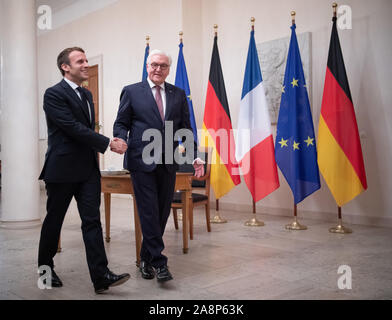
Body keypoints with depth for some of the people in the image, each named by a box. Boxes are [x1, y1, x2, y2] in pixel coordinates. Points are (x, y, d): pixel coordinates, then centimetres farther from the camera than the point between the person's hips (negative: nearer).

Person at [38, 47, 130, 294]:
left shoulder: (87, 94, 15)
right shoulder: (54, 94, -10)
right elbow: (74, 128, -19)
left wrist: (95, 152, 13)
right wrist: (108, 143, -18)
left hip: (88, 169, 6)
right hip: (62, 170, -6)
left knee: (92, 221, -1)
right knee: (54, 220, 9)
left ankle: (101, 276, -3)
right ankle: (45, 268, 29)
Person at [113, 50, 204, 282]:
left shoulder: (178, 94, 14)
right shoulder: (131, 92, 6)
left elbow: (186, 128, 13)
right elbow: (121, 123, 4)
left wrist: (195, 156, 3)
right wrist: (121, 140, -18)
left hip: (168, 163, 4)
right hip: (142, 161, -3)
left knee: (162, 212, 8)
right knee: (149, 212, -6)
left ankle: (146, 259, 23)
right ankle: (159, 261, 1)